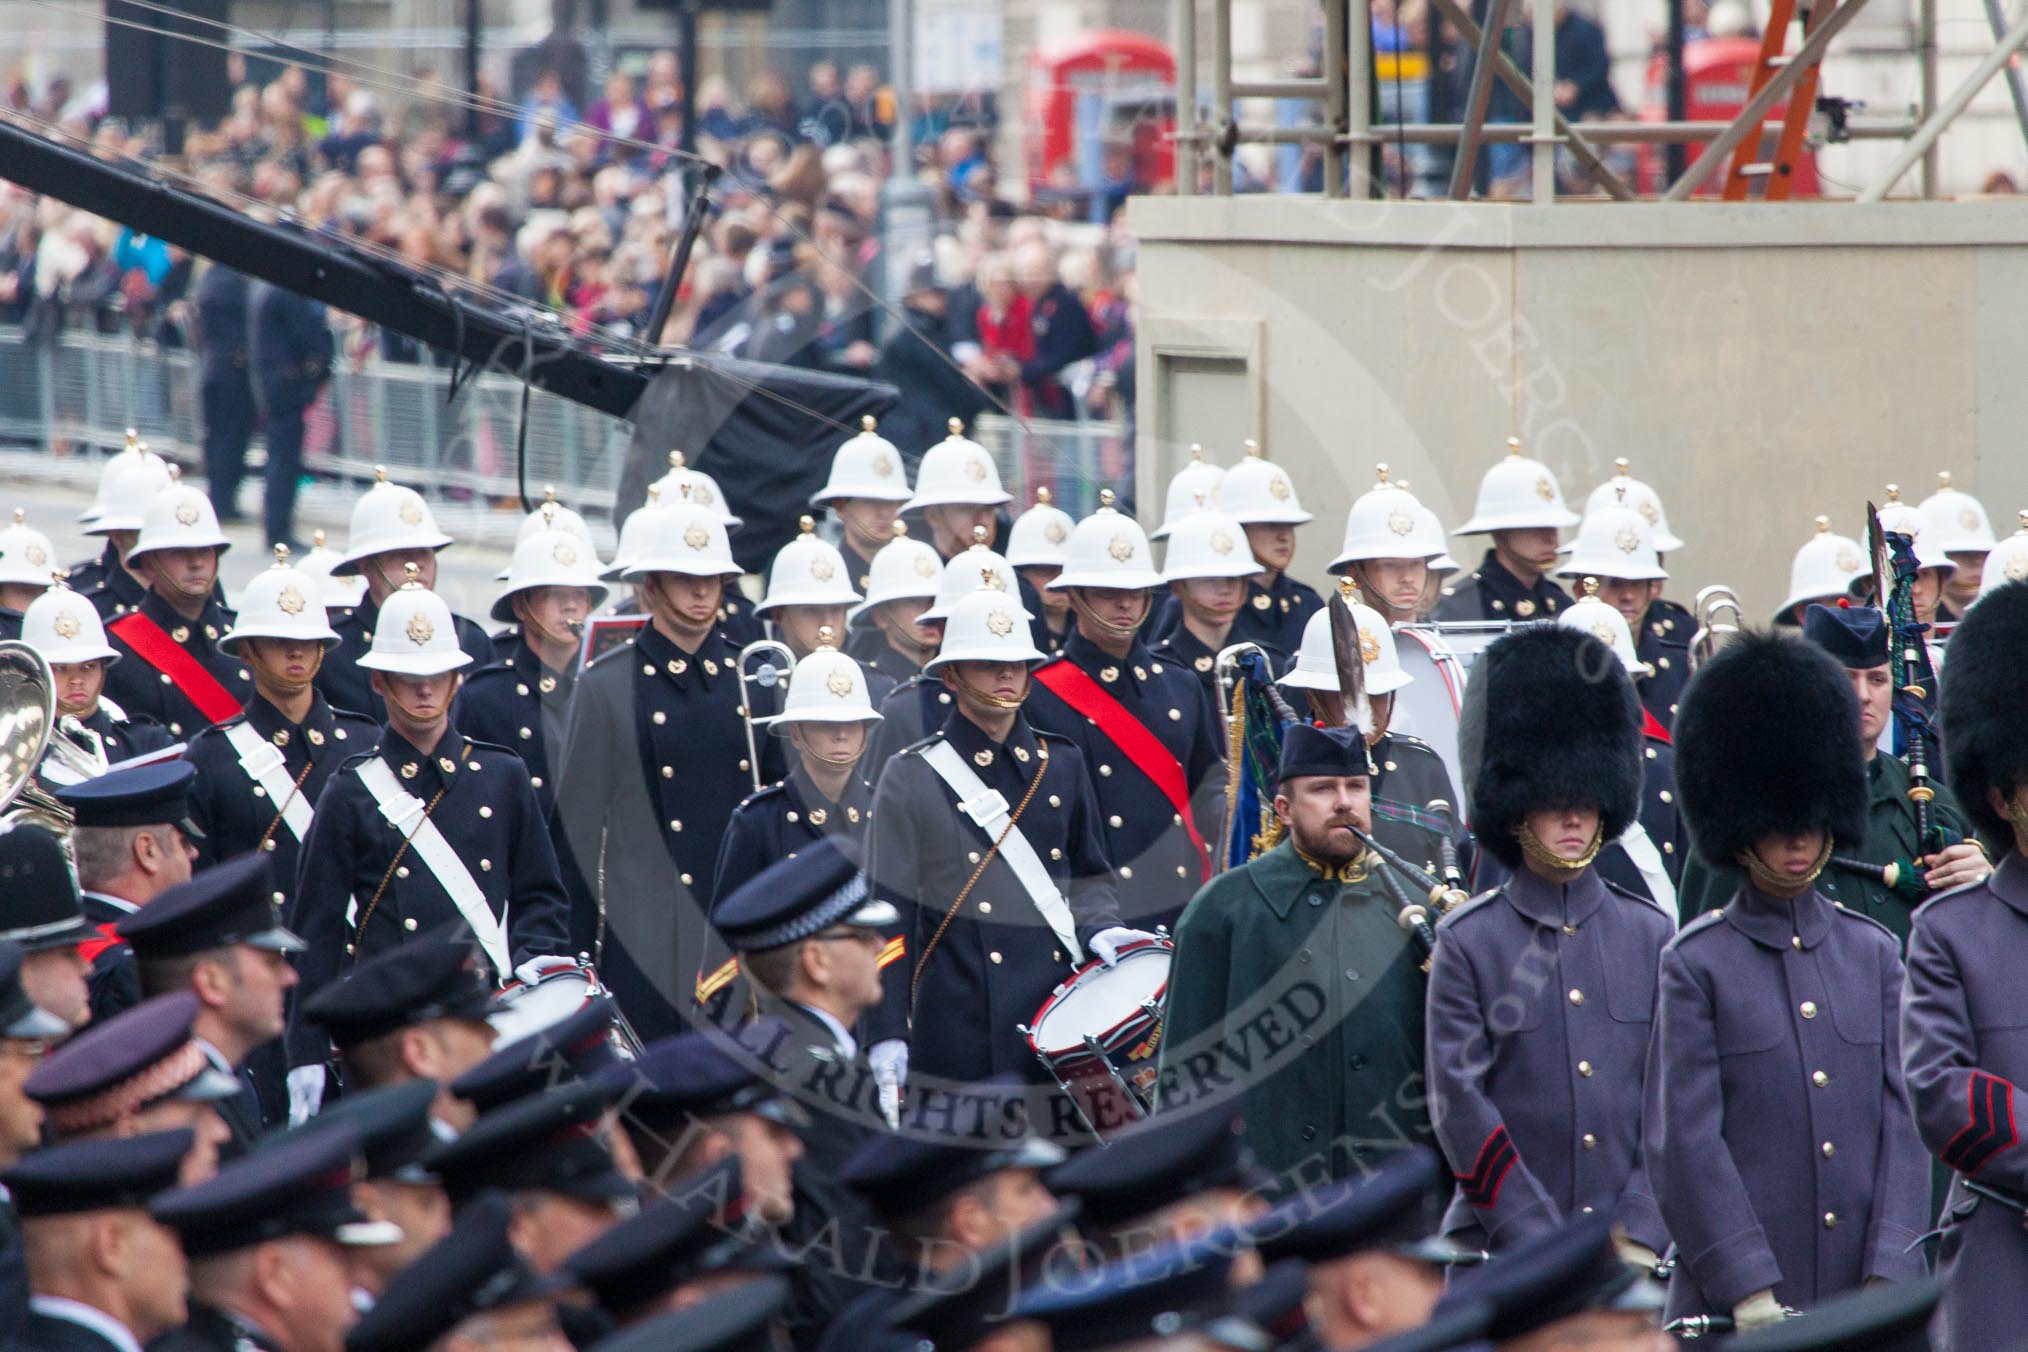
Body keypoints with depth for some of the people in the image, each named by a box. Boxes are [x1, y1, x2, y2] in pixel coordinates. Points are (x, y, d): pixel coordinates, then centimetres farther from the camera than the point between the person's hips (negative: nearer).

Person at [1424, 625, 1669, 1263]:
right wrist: (1542, 1243, -12)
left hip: (1632, 1248, 3)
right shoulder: (1468, 942, 1)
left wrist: (1642, 1233, -6)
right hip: (1501, 1250, -2)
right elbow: (1459, 1107, -5)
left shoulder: (1650, 934, 11)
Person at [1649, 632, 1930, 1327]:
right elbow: (1687, 1140, -6)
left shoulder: (1873, 952, 12)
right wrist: (1748, 1291, -13)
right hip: (1736, 1307, -4)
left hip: (1866, 1297, 4)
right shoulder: (1696, 963, -1)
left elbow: (1900, 1117, 7)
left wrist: (1889, 1274, -5)